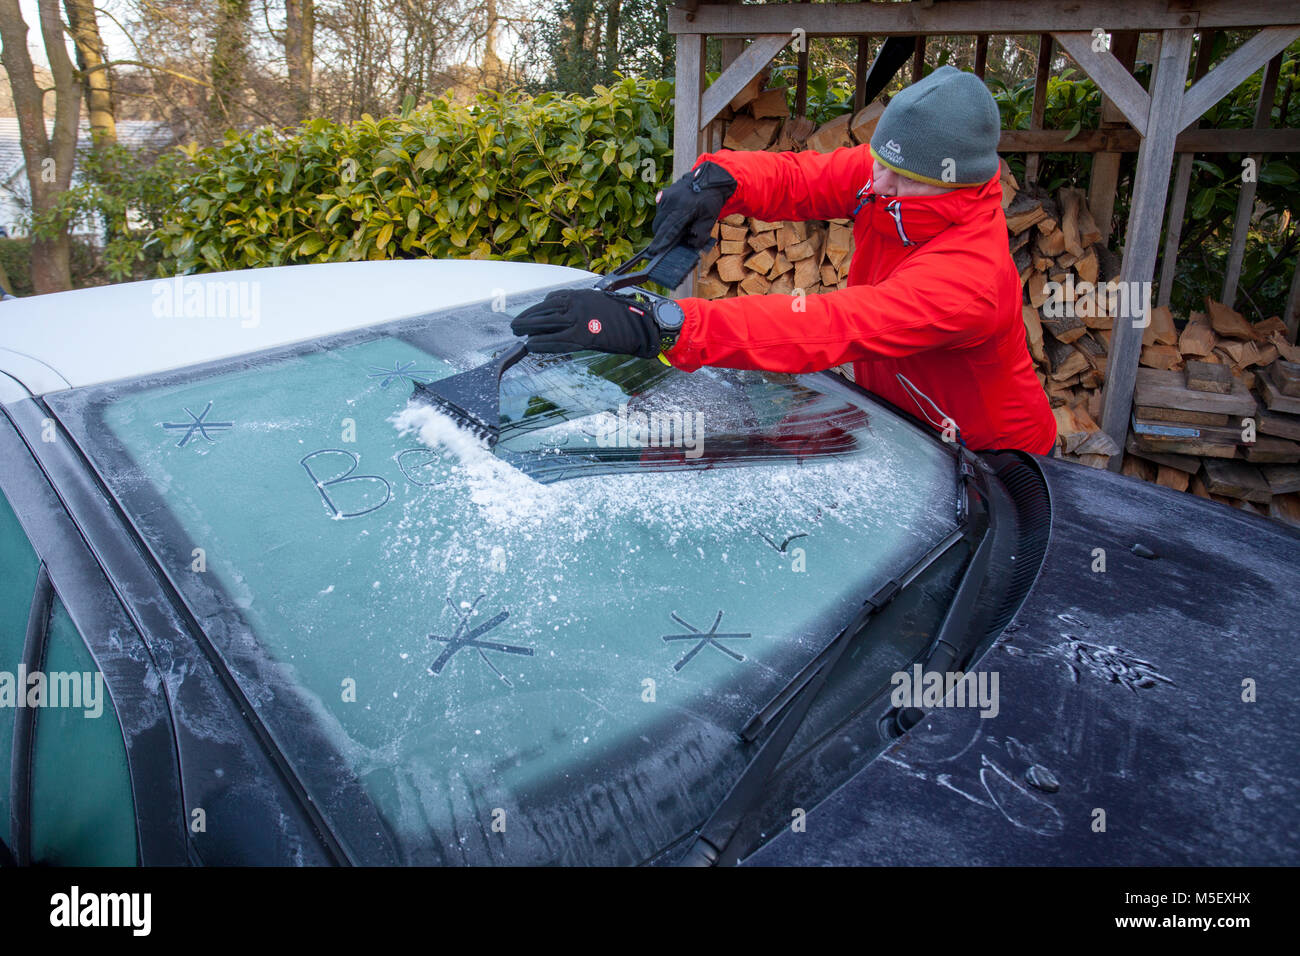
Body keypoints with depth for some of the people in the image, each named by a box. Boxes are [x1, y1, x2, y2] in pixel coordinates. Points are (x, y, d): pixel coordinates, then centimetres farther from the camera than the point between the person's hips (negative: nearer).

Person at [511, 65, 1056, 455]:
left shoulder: (969, 276, -38)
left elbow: (827, 328, -50)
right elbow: (793, 177, -8)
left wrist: (654, 328, -59)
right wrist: (716, 181, -35)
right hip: (899, 420, 7)